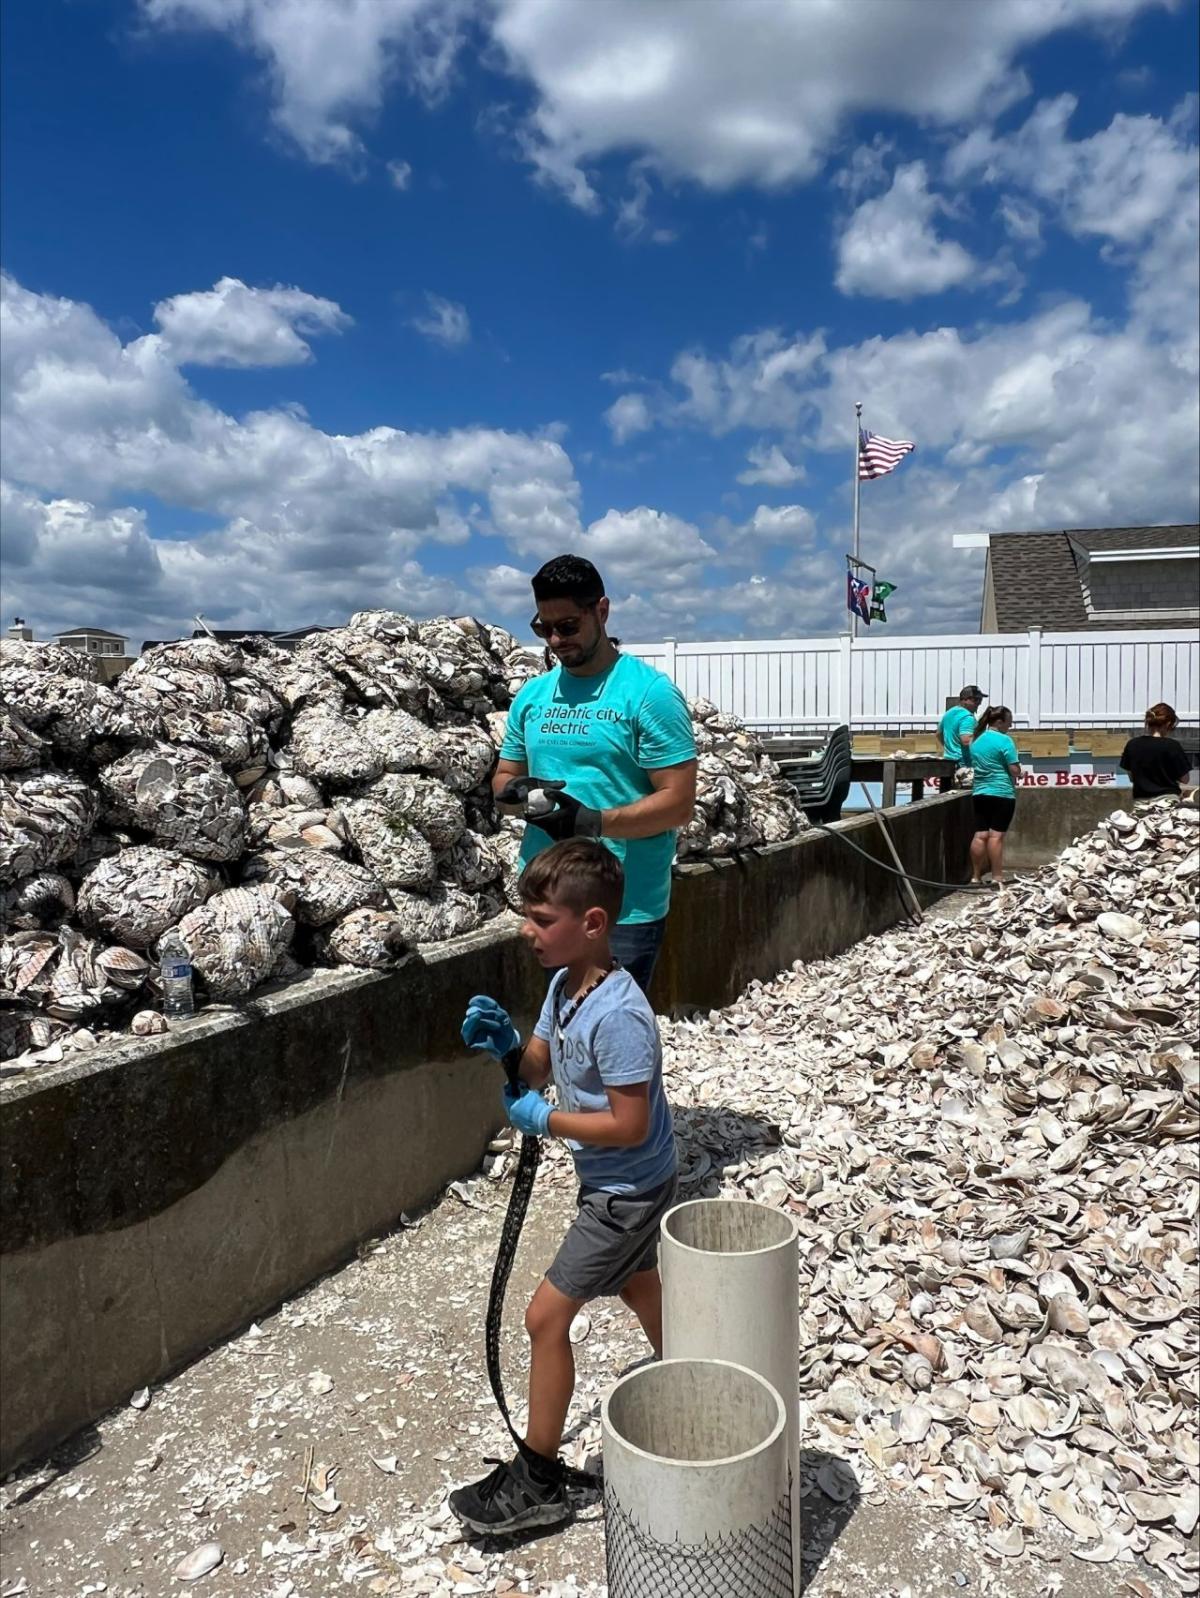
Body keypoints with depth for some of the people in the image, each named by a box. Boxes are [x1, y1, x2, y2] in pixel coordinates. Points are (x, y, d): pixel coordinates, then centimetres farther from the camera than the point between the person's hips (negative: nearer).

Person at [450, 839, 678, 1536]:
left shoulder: (617, 1016, -33)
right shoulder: (564, 984, -5)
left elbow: (630, 1125, -30)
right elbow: (540, 1066, 5)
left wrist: (543, 1119, -22)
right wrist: (505, 1041, -15)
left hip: (628, 1190, -9)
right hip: (616, 1184, 9)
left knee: (546, 1316, -1)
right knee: (639, 1285, 27)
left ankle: (538, 1480, 17)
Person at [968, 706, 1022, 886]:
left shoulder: (975, 740, 12)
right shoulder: (1004, 740, -10)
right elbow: (1015, 771, -12)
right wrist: (1016, 776, 8)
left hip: (979, 793, 6)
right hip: (1001, 793, -6)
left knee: (980, 835, 7)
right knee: (996, 835, -5)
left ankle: (976, 876, 9)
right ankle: (996, 878, -2)